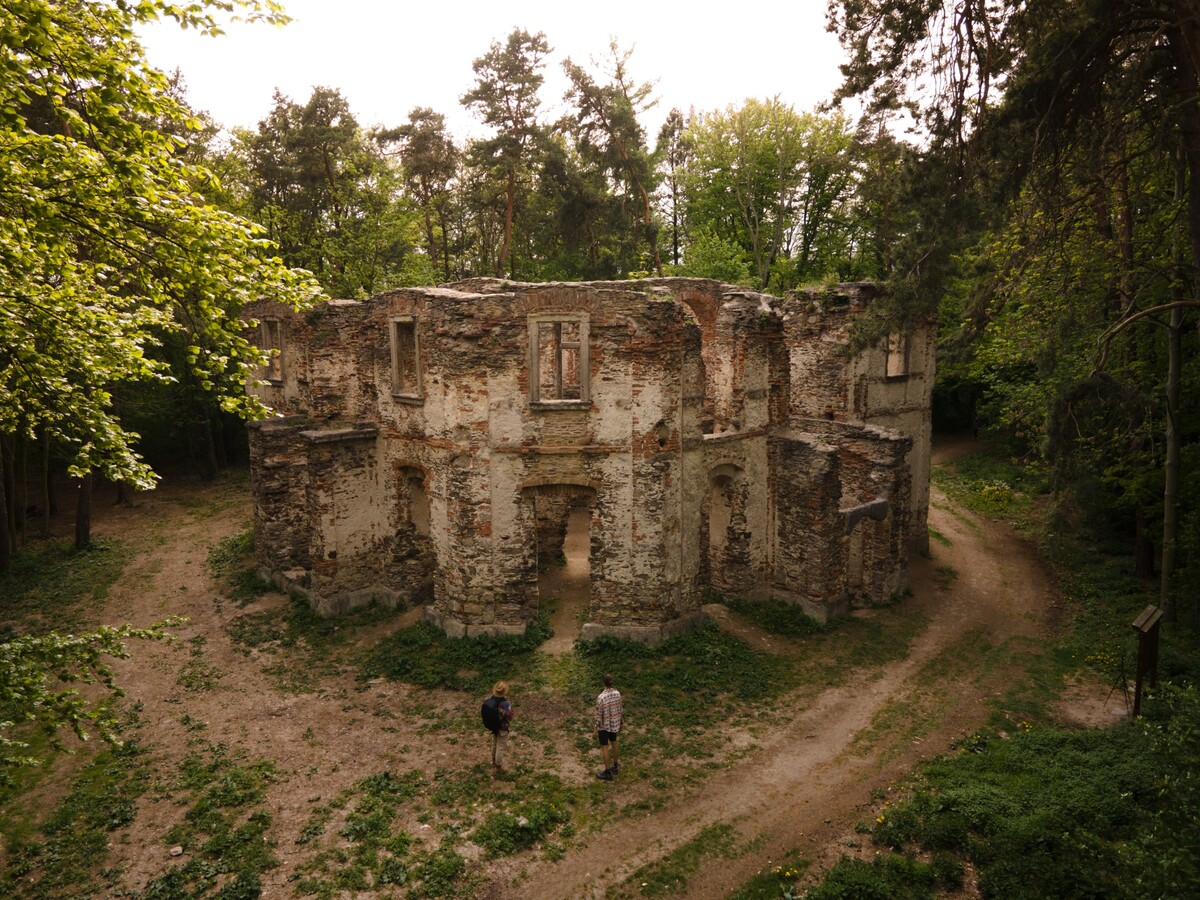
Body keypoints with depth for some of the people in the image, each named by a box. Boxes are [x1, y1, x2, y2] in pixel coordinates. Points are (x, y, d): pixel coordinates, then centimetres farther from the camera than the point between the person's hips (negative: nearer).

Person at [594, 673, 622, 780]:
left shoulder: (601, 697, -29)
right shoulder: (617, 693, -12)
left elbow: (599, 715, -19)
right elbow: (619, 710, 1)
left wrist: (596, 728, -6)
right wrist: (619, 723, 15)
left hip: (604, 725, -5)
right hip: (614, 724, 5)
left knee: (605, 747, 7)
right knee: (613, 743, 23)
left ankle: (607, 773, 15)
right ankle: (615, 766, 38)